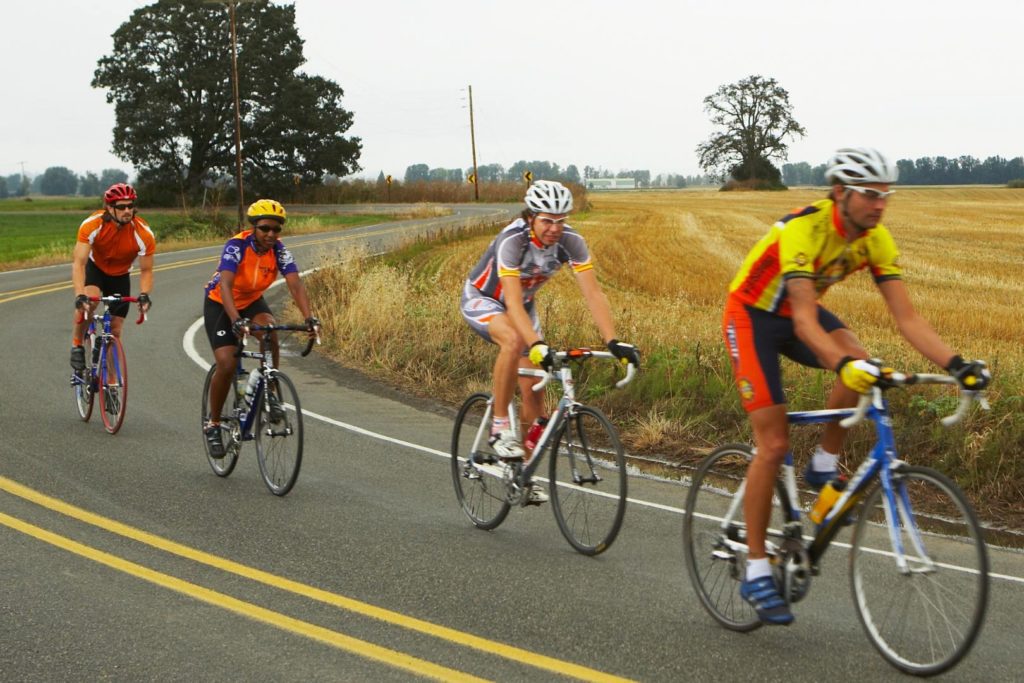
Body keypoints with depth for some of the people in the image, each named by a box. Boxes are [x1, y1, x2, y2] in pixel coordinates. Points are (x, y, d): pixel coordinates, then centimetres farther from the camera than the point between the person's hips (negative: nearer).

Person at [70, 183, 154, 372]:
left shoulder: (143, 234, -29)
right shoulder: (92, 225, -32)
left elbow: (146, 270, -16)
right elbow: (78, 262, -35)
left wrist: (144, 295, -35)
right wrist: (80, 296, -49)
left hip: (120, 276, 2)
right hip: (95, 268, -2)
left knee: (115, 331, 1)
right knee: (88, 301, -34)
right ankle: (77, 346, -11)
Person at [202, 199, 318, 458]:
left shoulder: (279, 251, -18)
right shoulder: (236, 246, -30)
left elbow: (295, 285, -29)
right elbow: (225, 285, -43)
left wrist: (309, 318, -46)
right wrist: (236, 320, -59)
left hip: (252, 301, 3)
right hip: (220, 304, -3)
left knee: (270, 332, -30)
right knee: (227, 366, -17)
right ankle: (213, 424, 4)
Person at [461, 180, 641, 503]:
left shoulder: (571, 241, -22)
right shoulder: (513, 240, -35)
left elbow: (593, 293, -26)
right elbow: (513, 301, -44)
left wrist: (613, 341, -37)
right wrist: (537, 344, -57)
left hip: (523, 304, 5)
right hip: (481, 299, -5)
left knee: (533, 388, -4)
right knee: (514, 340, -38)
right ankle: (500, 428, -24)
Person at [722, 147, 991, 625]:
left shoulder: (876, 239, -13)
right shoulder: (802, 230, -33)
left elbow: (907, 318, -15)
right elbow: (805, 322, -40)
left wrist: (956, 365, -28)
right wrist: (843, 365, -56)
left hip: (798, 312, 6)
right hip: (752, 316, -6)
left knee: (862, 366, -26)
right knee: (774, 445, -12)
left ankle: (823, 468, -2)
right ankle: (756, 573, -2)